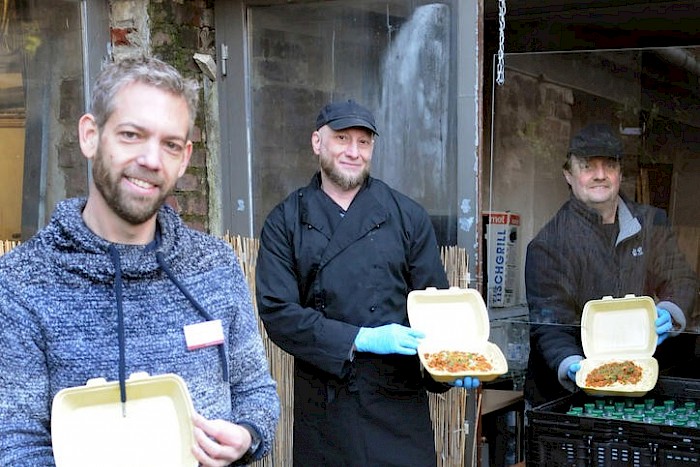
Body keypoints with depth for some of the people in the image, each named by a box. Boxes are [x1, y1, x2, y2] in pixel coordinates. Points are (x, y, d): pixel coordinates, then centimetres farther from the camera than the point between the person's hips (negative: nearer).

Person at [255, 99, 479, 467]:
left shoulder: (407, 215, 5)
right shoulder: (286, 221, 2)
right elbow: (276, 311, -7)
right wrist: (360, 339, -16)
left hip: (399, 398, 1)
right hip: (323, 405, 0)